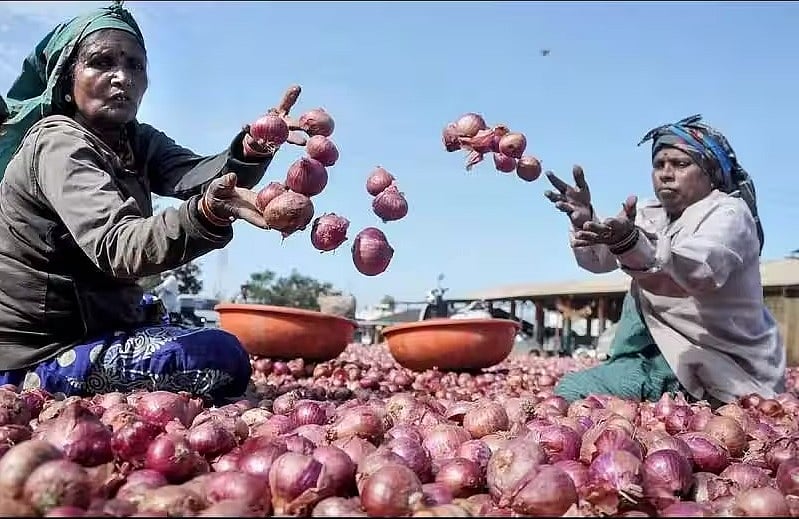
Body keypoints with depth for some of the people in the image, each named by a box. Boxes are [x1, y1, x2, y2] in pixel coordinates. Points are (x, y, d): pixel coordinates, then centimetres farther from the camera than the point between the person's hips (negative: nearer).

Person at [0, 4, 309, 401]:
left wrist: (254, 147, -36)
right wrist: (209, 214, -53)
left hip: (94, 326, 9)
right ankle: (44, 384, -8)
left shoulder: (136, 141, 8)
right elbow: (115, 248, -34)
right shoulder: (57, 144, -17)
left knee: (224, 349, 23)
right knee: (219, 358, -22)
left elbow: (197, 176, -14)